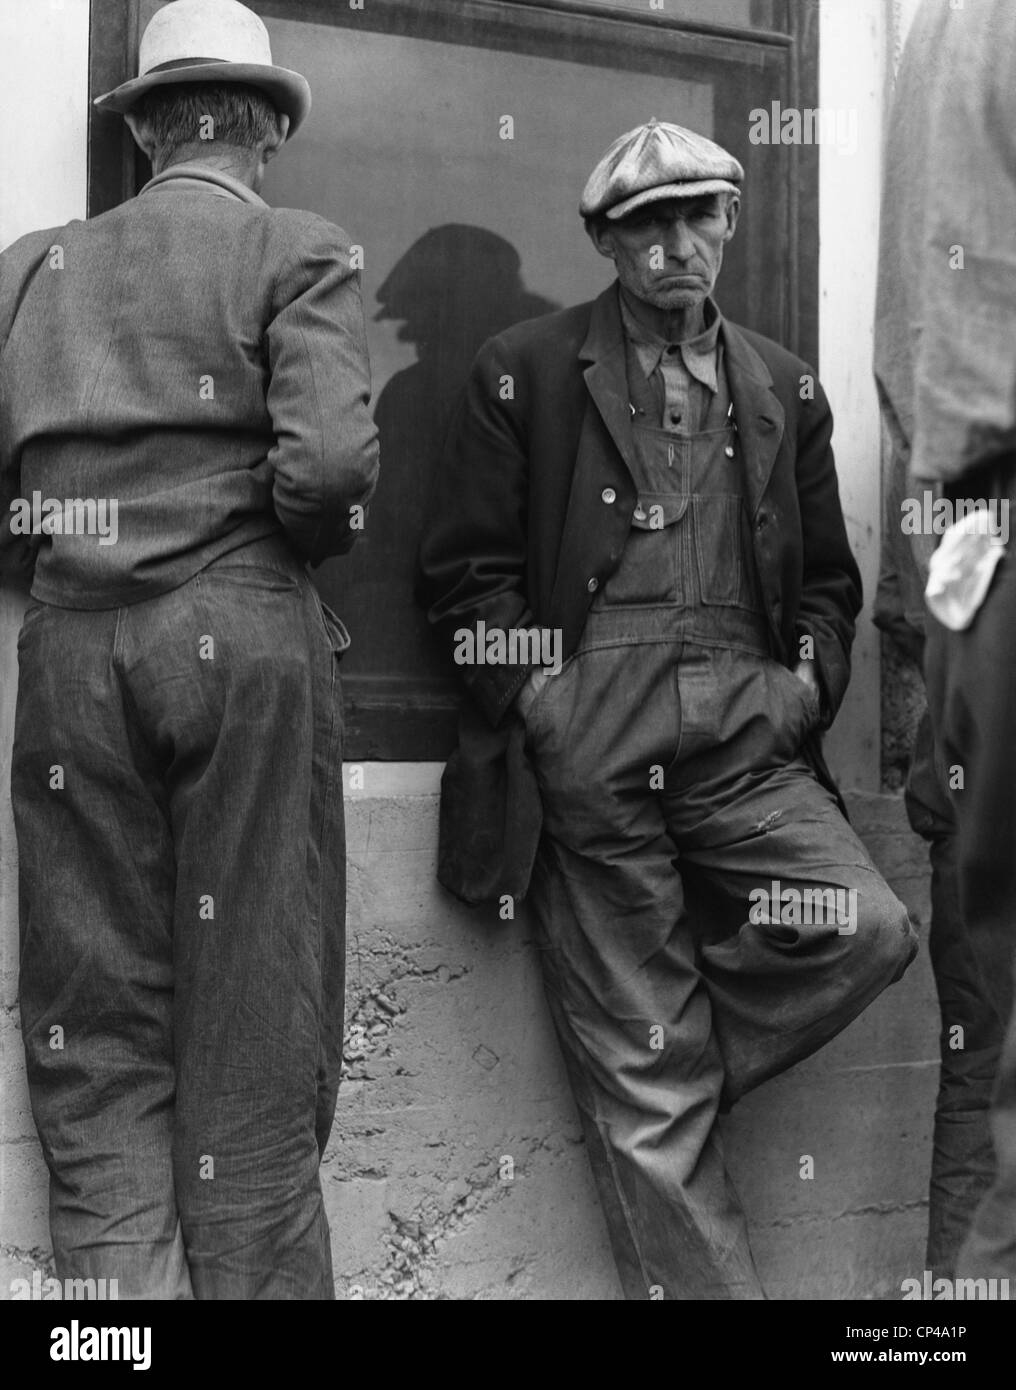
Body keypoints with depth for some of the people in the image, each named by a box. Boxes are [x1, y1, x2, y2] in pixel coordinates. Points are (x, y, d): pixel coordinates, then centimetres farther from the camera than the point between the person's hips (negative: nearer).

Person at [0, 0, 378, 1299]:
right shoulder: (298, 252, 2)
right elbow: (327, 461, -12)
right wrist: (297, 542, 8)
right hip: (243, 632, -3)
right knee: (253, 1018, 5)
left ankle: (119, 1279, 6)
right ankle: (252, 1275, 12)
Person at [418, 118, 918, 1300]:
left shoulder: (784, 388, 18)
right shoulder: (523, 372, 8)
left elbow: (826, 575, 23)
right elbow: (464, 567, 4)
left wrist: (808, 681, 6)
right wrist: (537, 693, -8)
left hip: (747, 730, 4)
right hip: (585, 745, -3)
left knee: (865, 929, -19)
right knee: (642, 1090, -2)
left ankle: (656, 1075, 4)